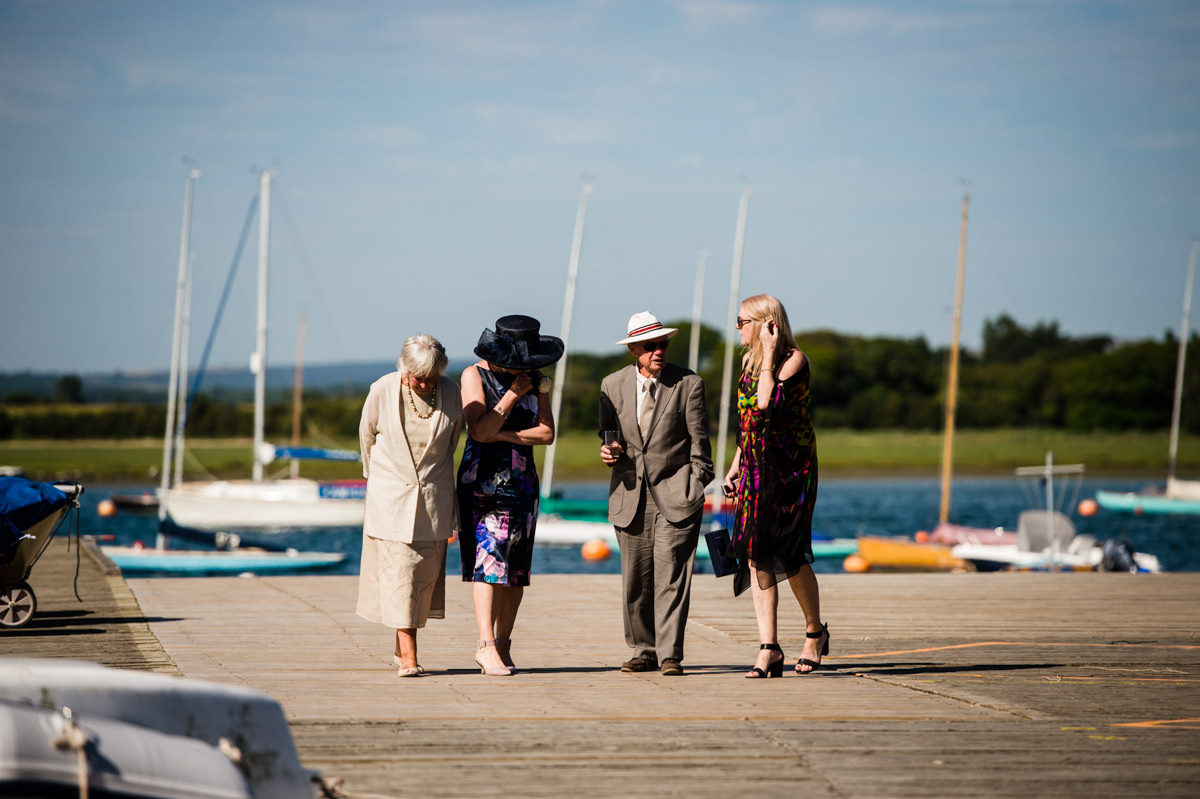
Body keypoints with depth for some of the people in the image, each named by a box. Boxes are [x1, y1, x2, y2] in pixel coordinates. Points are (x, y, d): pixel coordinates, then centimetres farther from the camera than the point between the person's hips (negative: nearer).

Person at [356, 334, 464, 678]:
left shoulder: (451, 393, -5)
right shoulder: (382, 391, -10)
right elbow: (367, 437, 8)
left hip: (433, 498, 2)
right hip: (391, 495, -2)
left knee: (426, 571, 2)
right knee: (398, 569, -8)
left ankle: (402, 649, 16)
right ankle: (408, 656, -9)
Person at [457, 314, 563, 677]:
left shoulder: (536, 380, 8)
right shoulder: (474, 376, -4)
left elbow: (546, 433, -1)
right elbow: (479, 430, -15)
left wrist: (504, 435, -12)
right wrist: (512, 394, -14)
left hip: (521, 482, 4)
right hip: (481, 480, -4)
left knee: (515, 566, 1)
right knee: (487, 556, -15)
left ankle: (503, 645, 8)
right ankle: (486, 646, -21)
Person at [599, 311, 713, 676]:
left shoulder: (689, 384, -1)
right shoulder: (612, 385, 7)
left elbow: (699, 443, 2)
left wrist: (696, 491, -1)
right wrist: (610, 450, -6)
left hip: (675, 495, -3)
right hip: (630, 495, 3)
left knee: (671, 577, -9)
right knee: (635, 580, 6)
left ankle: (670, 654, -7)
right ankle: (644, 651, 17)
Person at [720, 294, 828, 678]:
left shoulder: (794, 359, -9)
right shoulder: (749, 360, 13)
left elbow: (767, 402, -24)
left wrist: (769, 353, -19)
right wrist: (735, 466, 16)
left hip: (790, 465, -7)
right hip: (755, 466, 7)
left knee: (790, 554, -4)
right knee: (756, 556, -3)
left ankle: (815, 632, 19)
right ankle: (769, 649, -4)